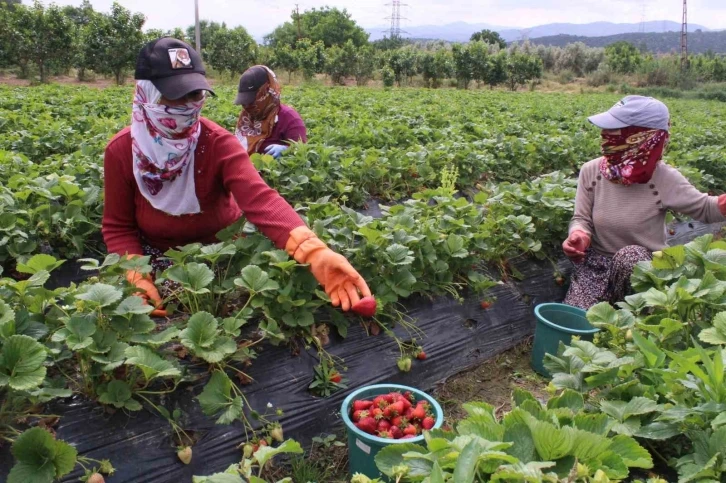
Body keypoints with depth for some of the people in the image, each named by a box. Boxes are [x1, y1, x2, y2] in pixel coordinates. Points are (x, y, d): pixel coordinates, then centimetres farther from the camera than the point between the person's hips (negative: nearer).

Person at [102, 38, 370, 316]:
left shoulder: (218, 143, -21)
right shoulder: (121, 151, -16)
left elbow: (260, 199, -39)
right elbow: (118, 228, -5)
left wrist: (315, 252, -56)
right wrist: (138, 278, -25)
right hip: (159, 262, 1)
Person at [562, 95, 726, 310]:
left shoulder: (664, 179, -15)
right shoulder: (590, 171, -8)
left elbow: (706, 209, -3)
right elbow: (582, 219, -3)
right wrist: (579, 236, -27)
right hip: (597, 264, 1)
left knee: (630, 255, -36)